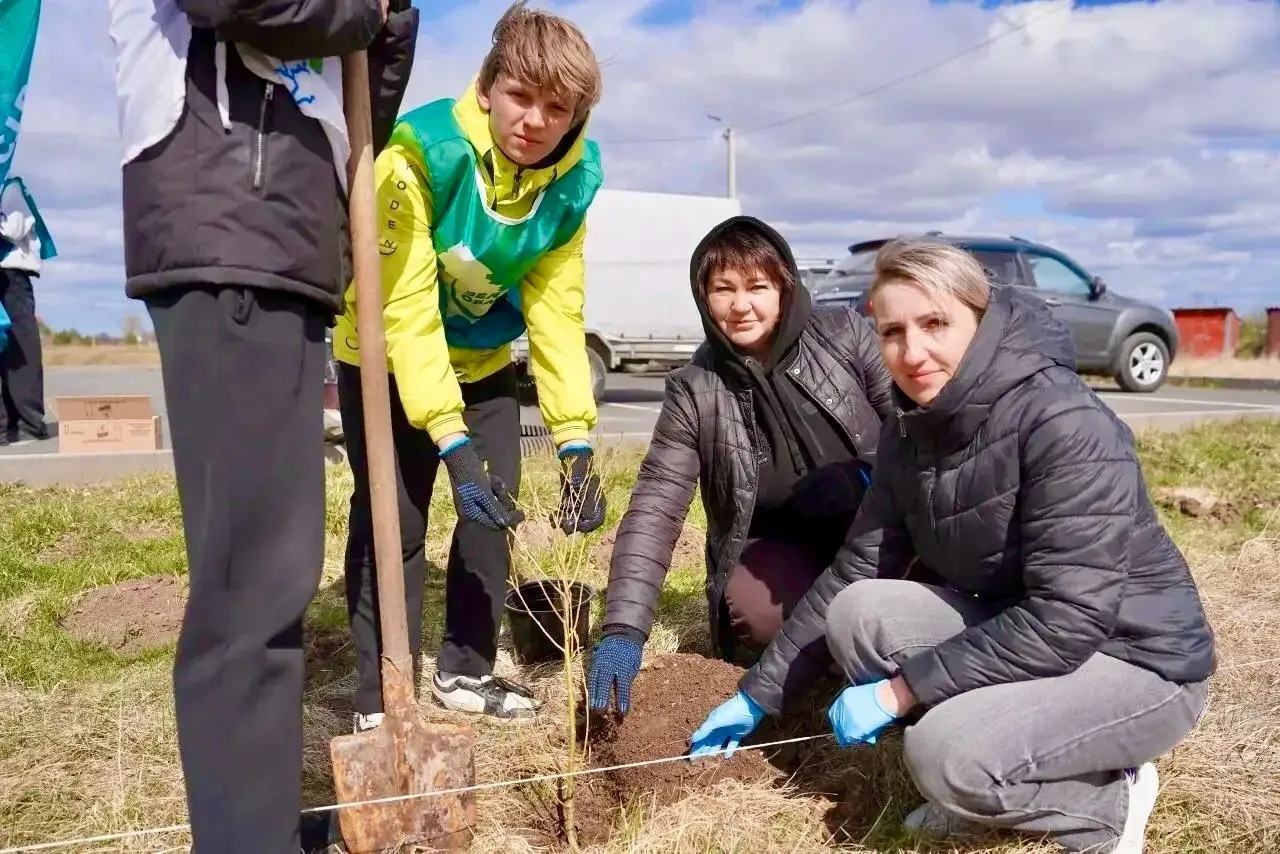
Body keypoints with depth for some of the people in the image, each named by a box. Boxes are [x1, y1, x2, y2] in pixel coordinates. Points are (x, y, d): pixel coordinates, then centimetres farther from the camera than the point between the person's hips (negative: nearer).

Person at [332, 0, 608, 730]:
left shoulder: (572, 182, -16)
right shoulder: (421, 153, -31)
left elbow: (557, 316, -16)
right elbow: (403, 310, -34)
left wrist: (577, 440, -26)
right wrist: (452, 442, -42)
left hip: (482, 361, 5)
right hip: (387, 360, -4)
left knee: (493, 508, 3)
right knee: (393, 521, -9)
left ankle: (467, 669, 19)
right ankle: (381, 697, 3)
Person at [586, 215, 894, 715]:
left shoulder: (844, 336, -10)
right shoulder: (694, 392, -11)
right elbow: (654, 510, -16)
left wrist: (864, 479, -25)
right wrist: (623, 630, -26)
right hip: (782, 546, 0)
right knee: (753, 614, -33)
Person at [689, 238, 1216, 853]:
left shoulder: (1066, 424, -25)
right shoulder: (909, 433, -3)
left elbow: (1067, 619, -30)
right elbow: (853, 572, 2)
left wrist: (898, 690, -25)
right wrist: (759, 693, 2)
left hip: (1138, 660, -7)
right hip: (1015, 632, 7)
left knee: (948, 752, -30)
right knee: (857, 612, -14)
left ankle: (1109, 804, 0)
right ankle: (982, 789, 2)